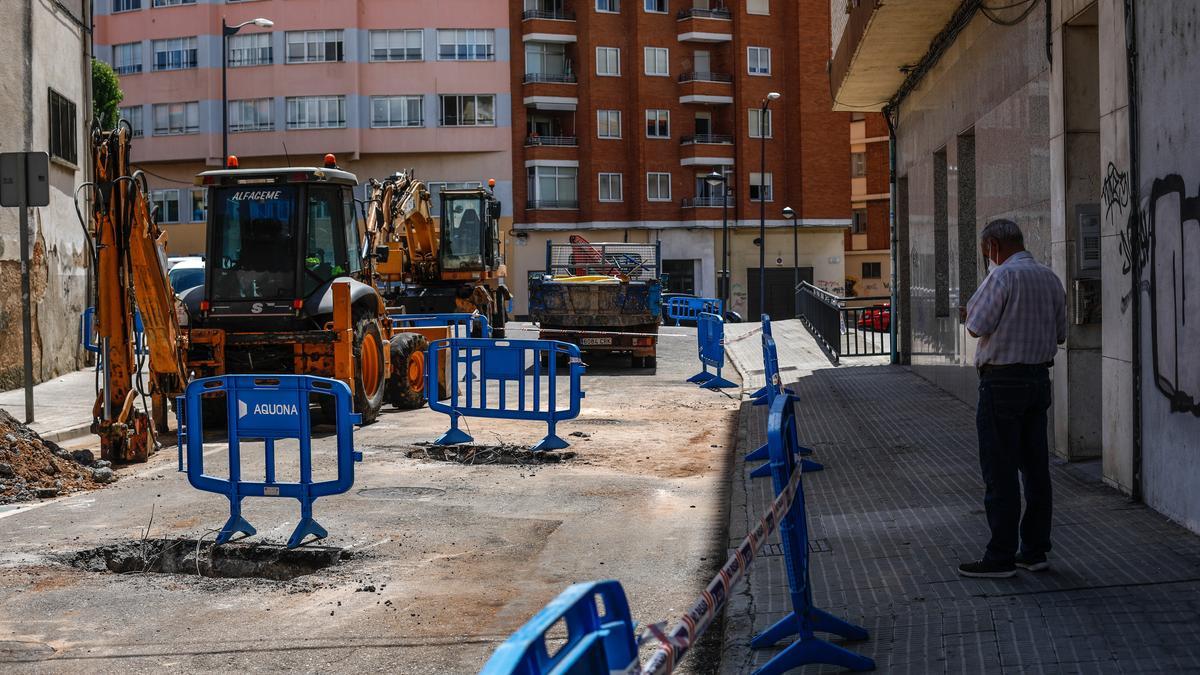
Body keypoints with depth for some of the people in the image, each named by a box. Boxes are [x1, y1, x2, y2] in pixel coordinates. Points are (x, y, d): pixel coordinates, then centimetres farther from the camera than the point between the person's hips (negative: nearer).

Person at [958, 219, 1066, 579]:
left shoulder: (1003, 276, -14)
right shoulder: (1050, 278, 10)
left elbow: (977, 326, -16)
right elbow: (1060, 334, 15)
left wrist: (969, 315, 5)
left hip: (1003, 381, -8)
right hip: (1040, 378, 8)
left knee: (1000, 471, -3)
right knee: (1035, 467, 11)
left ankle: (1001, 556, 0)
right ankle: (1035, 550, 17)